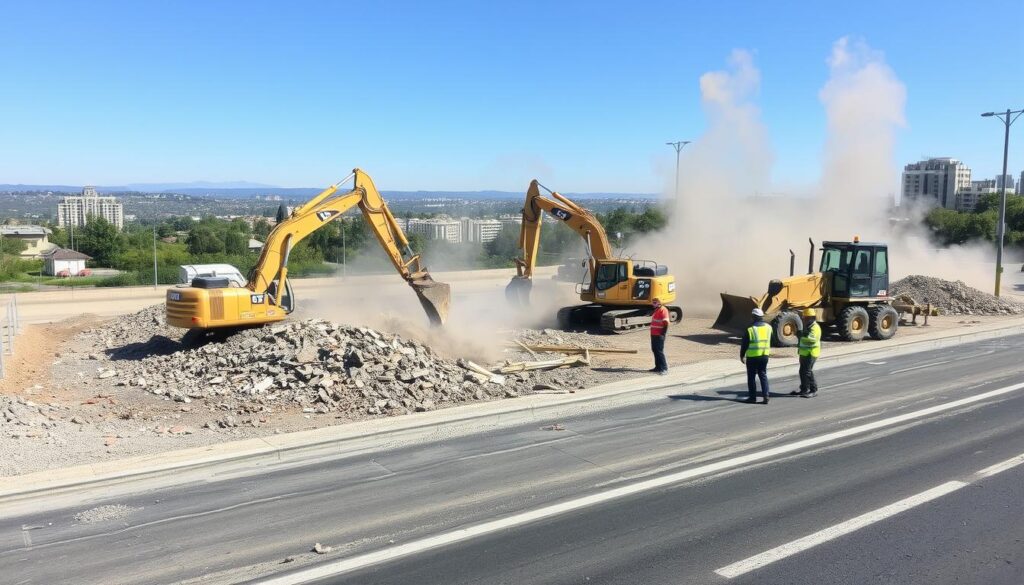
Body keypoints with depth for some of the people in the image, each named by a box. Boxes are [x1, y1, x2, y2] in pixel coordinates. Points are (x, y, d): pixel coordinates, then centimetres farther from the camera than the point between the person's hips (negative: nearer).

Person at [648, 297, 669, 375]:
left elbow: (666, 323, -20)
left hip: (659, 335, -10)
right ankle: (658, 367, 21)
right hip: (654, 334, 10)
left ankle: (664, 368, -10)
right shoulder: (657, 310, 17)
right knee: (655, 350, 13)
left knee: (659, 351, -11)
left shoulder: (663, 310, -14)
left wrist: (663, 334, -23)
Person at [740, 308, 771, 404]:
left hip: (752, 357, -4)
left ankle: (752, 397, 11)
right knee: (763, 376, 11)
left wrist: (742, 355, 3)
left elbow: (744, 344, -7)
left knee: (751, 377, 7)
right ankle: (765, 396, 4)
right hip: (764, 356, 4)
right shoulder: (768, 327, 1)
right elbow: (770, 341, 13)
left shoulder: (750, 329, -13)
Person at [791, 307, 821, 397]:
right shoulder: (807, 326, 17)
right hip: (804, 353, 10)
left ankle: (814, 390, -1)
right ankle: (804, 390, 23)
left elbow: (811, 339, -32)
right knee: (803, 371, 14)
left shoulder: (815, 327, -17)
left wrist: (801, 335, -28)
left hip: (810, 354, -10)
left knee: (807, 372, -9)